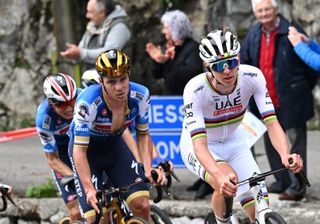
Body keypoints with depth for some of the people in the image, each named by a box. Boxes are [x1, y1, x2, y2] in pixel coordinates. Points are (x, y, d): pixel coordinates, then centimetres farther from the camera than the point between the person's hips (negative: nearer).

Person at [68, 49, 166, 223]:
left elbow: (142, 135, -5)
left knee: (142, 205, -14)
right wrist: (89, 189, -39)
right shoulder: (88, 102, -34)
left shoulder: (140, 96, -22)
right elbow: (79, 150, -30)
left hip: (115, 146, 4)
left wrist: (149, 169, -20)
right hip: (87, 150, -4)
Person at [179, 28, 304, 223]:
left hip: (234, 142, 3)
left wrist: (286, 155, -49)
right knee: (227, 183, -34)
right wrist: (220, 176, -59)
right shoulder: (195, 90, -33)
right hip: (200, 147, -3)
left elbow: (271, 123, -29)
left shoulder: (253, 77, -24)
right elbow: (199, 143, -40)